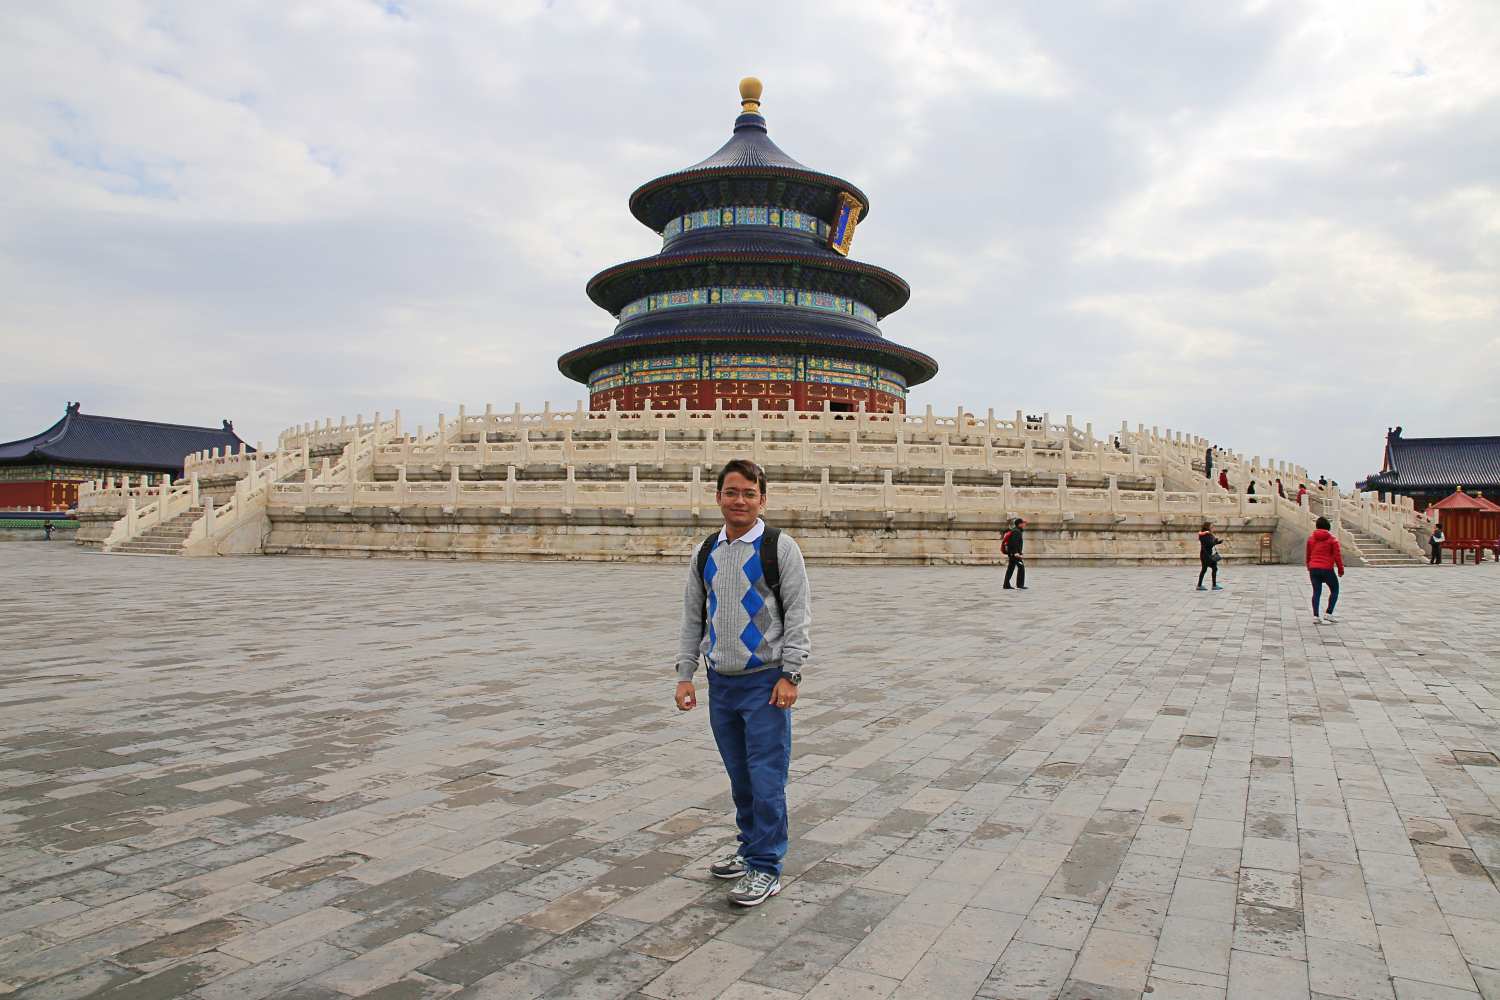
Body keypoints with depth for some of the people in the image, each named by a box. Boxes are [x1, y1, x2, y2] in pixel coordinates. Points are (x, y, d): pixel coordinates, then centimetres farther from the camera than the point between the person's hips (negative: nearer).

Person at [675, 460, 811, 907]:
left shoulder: (779, 547, -6)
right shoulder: (705, 553, 9)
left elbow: (798, 614, -8)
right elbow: (693, 618, 14)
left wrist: (789, 676, -13)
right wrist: (685, 674, 9)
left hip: (764, 682, -5)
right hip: (721, 683, 5)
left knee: (766, 777, -2)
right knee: (739, 777, 16)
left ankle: (766, 869, 10)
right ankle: (750, 849, 33)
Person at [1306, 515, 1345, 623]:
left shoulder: (1311, 538, 7)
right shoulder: (1332, 539, -4)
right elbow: (1337, 555, -6)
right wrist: (1341, 569, 3)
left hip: (1313, 569, 4)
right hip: (1327, 569, -4)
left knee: (1316, 592, 7)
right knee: (1334, 590, 13)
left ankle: (1315, 616, 1)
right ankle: (1328, 613, 5)